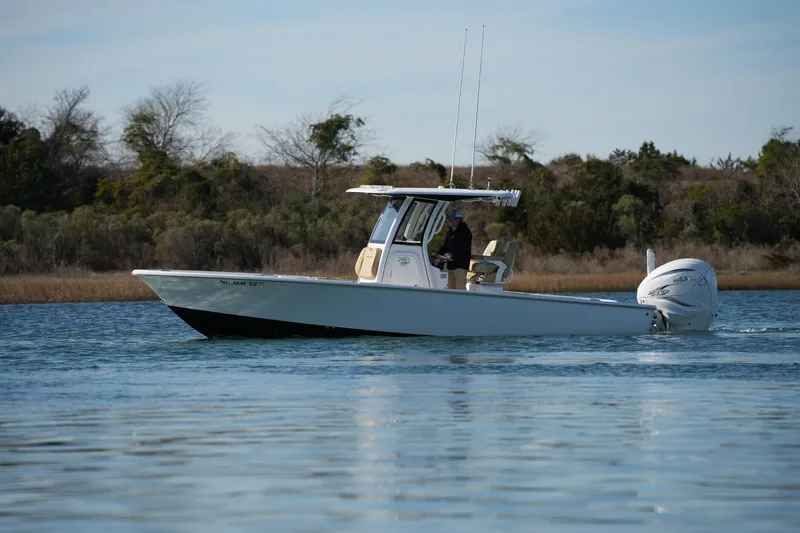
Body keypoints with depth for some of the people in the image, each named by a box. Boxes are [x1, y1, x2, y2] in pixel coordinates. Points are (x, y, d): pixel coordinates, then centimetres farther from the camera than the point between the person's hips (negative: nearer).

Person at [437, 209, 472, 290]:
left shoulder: (465, 232, -10)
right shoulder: (450, 231, 16)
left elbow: (464, 248, -20)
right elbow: (445, 246, 21)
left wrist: (452, 255, -29)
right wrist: (439, 254, 2)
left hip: (460, 264, -9)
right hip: (451, 265, 9)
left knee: (460, 288, -16)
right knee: (451, 288, 13)